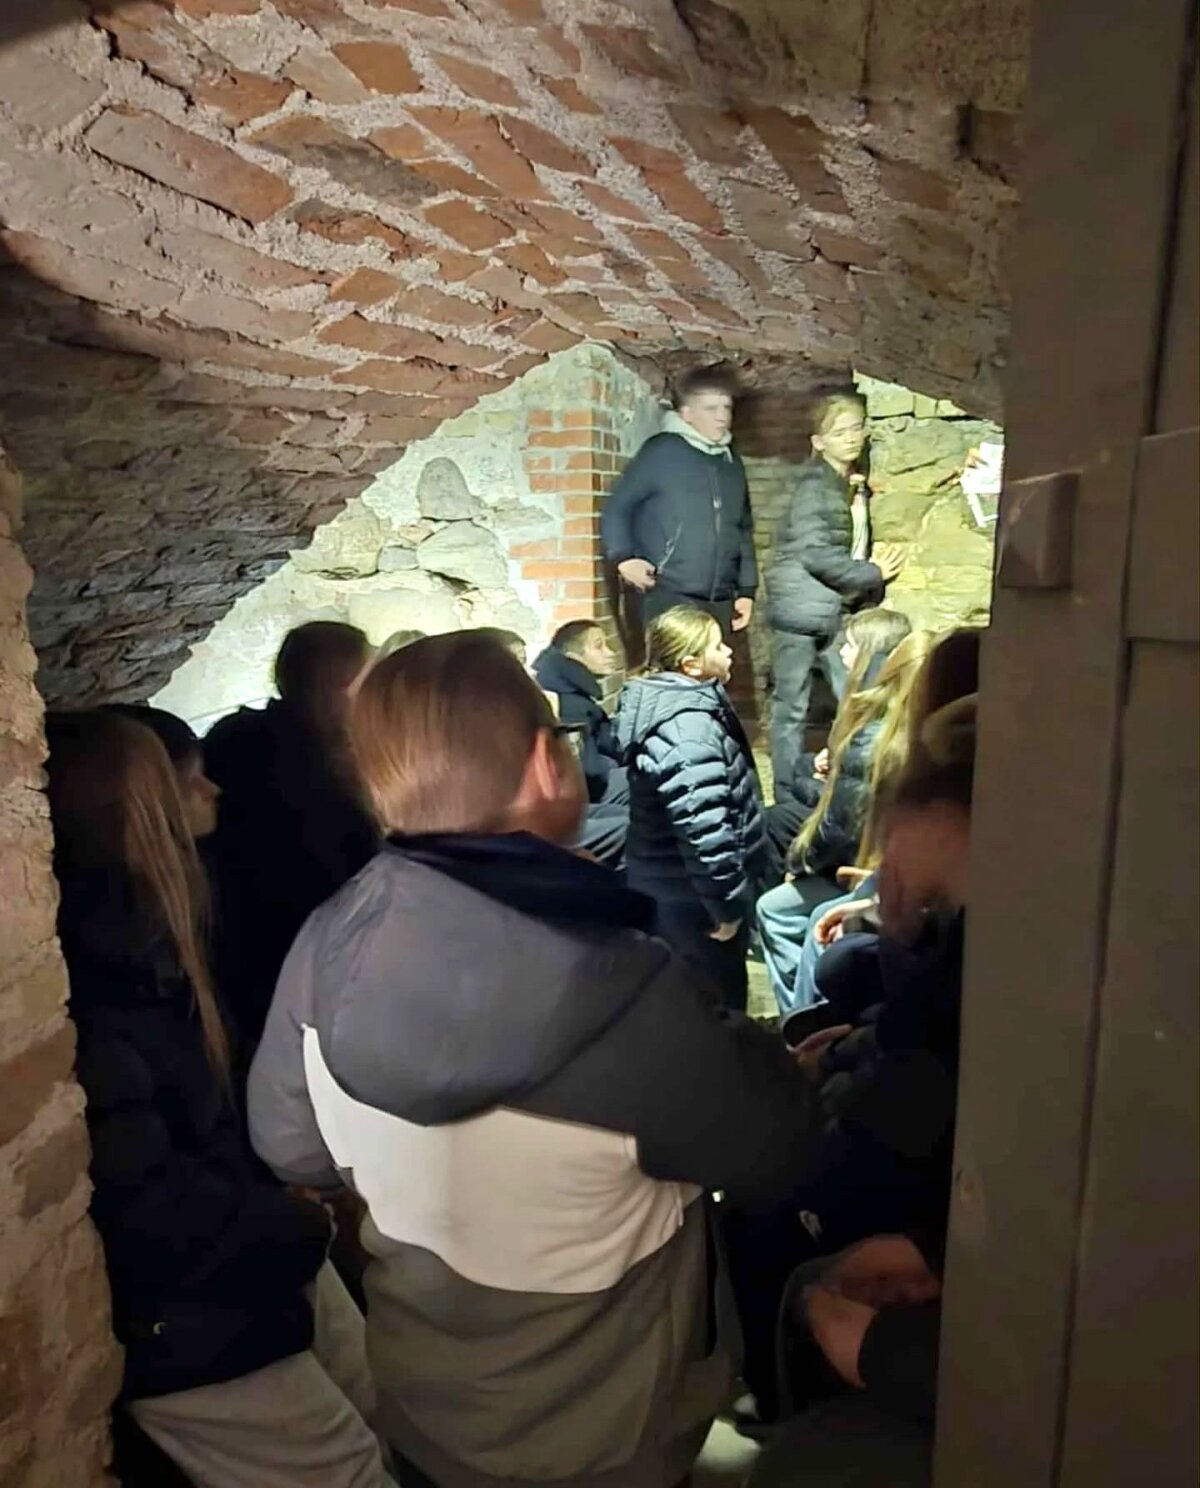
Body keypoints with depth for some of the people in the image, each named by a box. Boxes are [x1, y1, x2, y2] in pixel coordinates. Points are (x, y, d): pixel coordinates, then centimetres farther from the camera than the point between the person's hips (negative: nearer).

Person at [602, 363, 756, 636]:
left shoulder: (732, 465, 16)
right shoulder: (661, 451, -3)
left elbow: (744, 530, 22)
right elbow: (617, 508, -1)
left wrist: (746, 589, 16)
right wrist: (623, 558, -15)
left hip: (720, 603, 6)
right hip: (668, 598, -6)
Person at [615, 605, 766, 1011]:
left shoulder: (660, 703, 5)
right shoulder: (688, 730, -28)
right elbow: (704, 830, -31)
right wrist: (727, 903, -21)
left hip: (664, 885, 10)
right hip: (689, 895, -10)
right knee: (718, 1000, 9)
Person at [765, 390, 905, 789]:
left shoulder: (854, 486, 12)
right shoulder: (815, 486, -11)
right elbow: (815, 555, -20)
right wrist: (873, 575, -11)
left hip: (838, 609, 8)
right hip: (802, 605, -7)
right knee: (792, 707, 2)